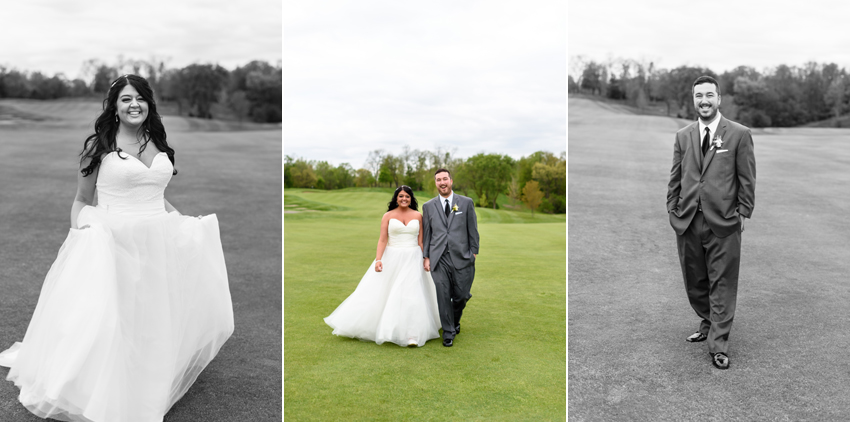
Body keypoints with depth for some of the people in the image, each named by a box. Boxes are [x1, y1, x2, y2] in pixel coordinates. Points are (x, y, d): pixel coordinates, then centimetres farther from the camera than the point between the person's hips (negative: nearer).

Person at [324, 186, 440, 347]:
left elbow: (420, 241, 6)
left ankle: (411, 334, 0)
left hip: (412, 260, 0)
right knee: (380, 292, 4)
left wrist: (424, 260, 2)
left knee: (411, 295, -7)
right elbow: (382, 239, -4)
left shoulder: (418, 216, 4)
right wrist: (378, 259, -16)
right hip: (392, 259, 0)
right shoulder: (388, 216, 1)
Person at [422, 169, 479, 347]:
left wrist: (474, 252, 2)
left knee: (461, 296, 3)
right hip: (439, 259, 0)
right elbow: (427, 233, 9)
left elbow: (473, 230, 6)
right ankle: (448, 332, 14)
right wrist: (426, 257, 5)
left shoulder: (466, 203, 6)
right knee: (443, 297, -2)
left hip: (461, 258, 0)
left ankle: (455, 321, 34)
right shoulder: (428, 206, 9)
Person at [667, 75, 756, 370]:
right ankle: (708, 324, 36)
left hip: (723, 223, -3)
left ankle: (718, 345, 11)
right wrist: (672, 209, 6)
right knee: (694, 282, 13)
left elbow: (747, 179, 0)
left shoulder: (739, 134, 0)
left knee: (722, 284, 2)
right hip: (687, 221, 4)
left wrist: (743, 213, -4)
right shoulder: (683, 136, 10)